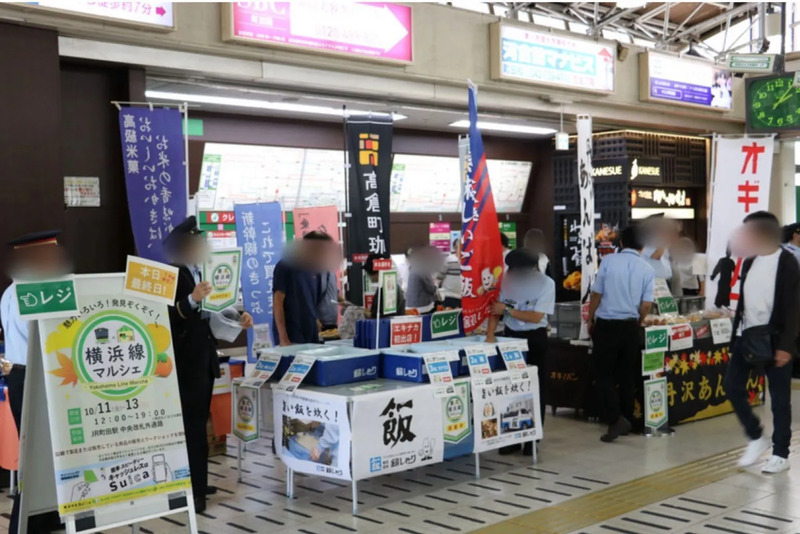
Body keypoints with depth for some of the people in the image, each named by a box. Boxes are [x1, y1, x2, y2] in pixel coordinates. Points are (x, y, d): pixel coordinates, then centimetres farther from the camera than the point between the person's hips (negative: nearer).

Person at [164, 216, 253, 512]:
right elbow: (167, 316, -25)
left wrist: (238, 318, 5)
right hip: (186, 362, -9)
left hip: (204, 358, 9)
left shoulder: (200, 273, 13)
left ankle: (196, 484, 23)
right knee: (191, 426, -8)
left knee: (198, 424, 14)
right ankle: (191, 491, -4)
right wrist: (191, 299, -41)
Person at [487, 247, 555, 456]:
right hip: (511, 336, 3)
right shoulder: (508, 278, -7)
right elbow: (496, 308, -5)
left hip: (535, 339, -3)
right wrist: (490, 334, -16)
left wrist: (507, 310, -18)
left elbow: (536, 317, -19)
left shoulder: (546, 284, -17)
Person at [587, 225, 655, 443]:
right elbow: (646, 305, -1)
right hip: (630, 327, 3)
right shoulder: (647, 269, 1)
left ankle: (615, 420, -11)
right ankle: (626, 420, 20)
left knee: (604, 376, 3)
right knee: (628, 376, 15)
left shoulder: (608, 261, -5)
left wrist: (590, 320, 11)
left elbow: (596, 294, -3)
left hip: (606, 325, -3)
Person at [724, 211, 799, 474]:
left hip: (775, 340, -6)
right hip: (747, 336, 6)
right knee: (733, 386, 3)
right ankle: (756, 438, 20)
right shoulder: (749, 262, 9)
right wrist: (737, 331, 11)